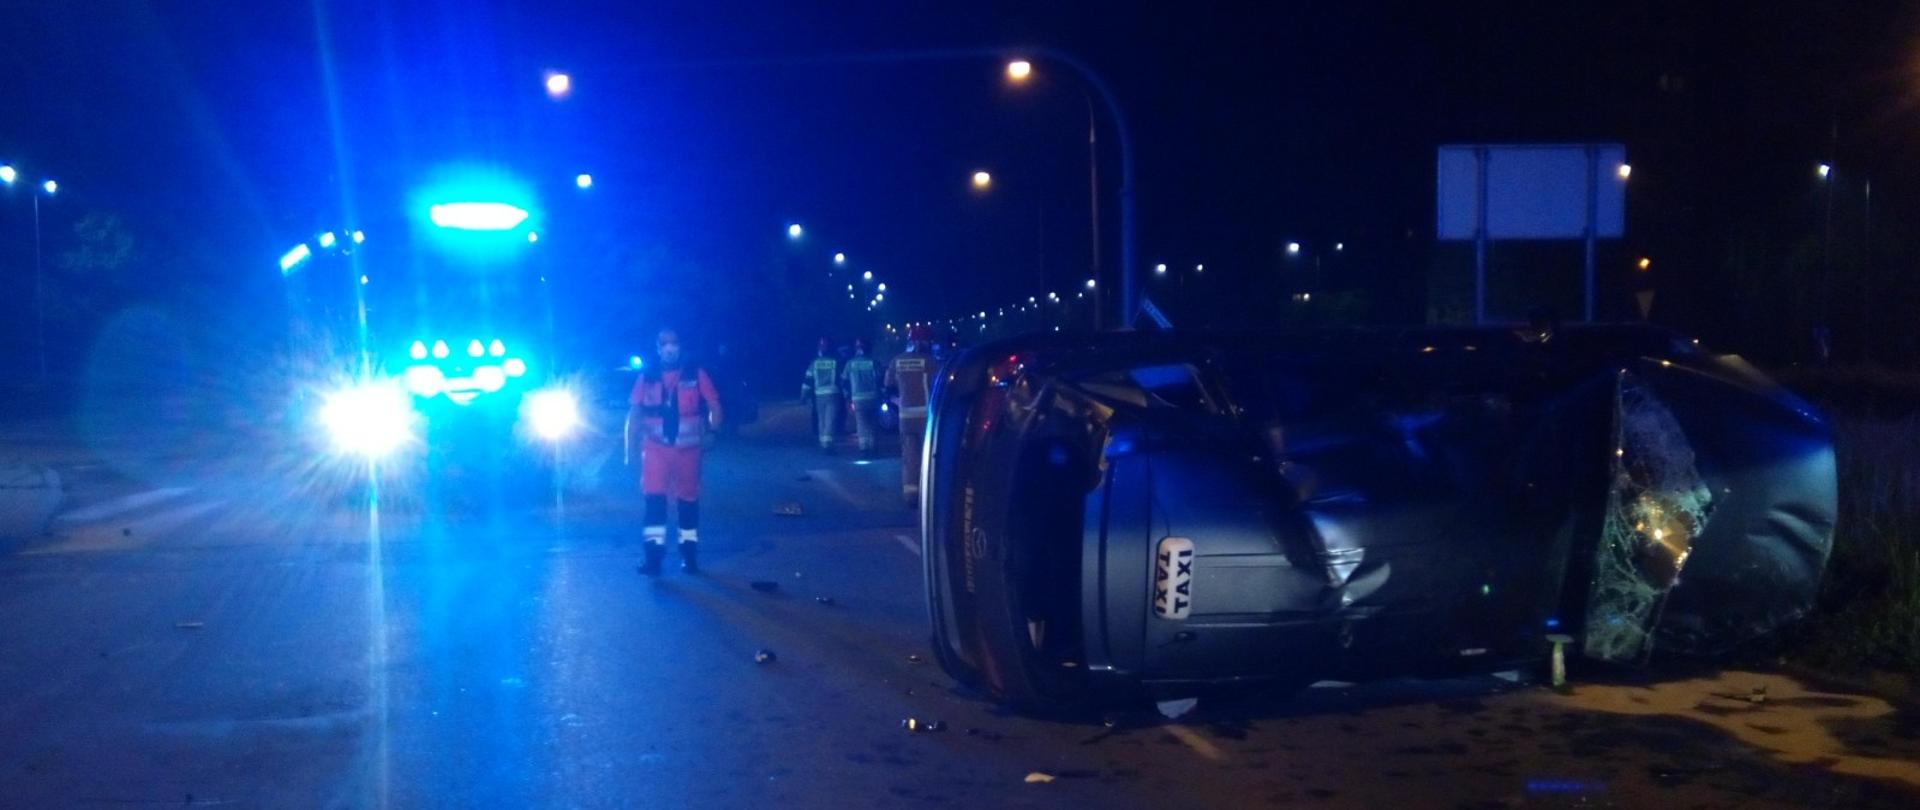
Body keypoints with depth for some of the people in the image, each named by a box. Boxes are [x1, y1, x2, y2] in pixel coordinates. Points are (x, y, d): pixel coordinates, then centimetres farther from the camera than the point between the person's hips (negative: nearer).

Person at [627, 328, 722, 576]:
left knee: (688, 500, 8)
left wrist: (711, 432, -16)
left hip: (687, 449, 0)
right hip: (656, 449, 0)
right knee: (654, 498, -10)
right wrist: (630, 448, 3)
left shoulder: (696, 374, 0)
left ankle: (689, 553, 19)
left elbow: (714, 406, 1)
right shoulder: (646, 377, 4)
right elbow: (634, 413, 7)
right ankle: (654, 555, -9)